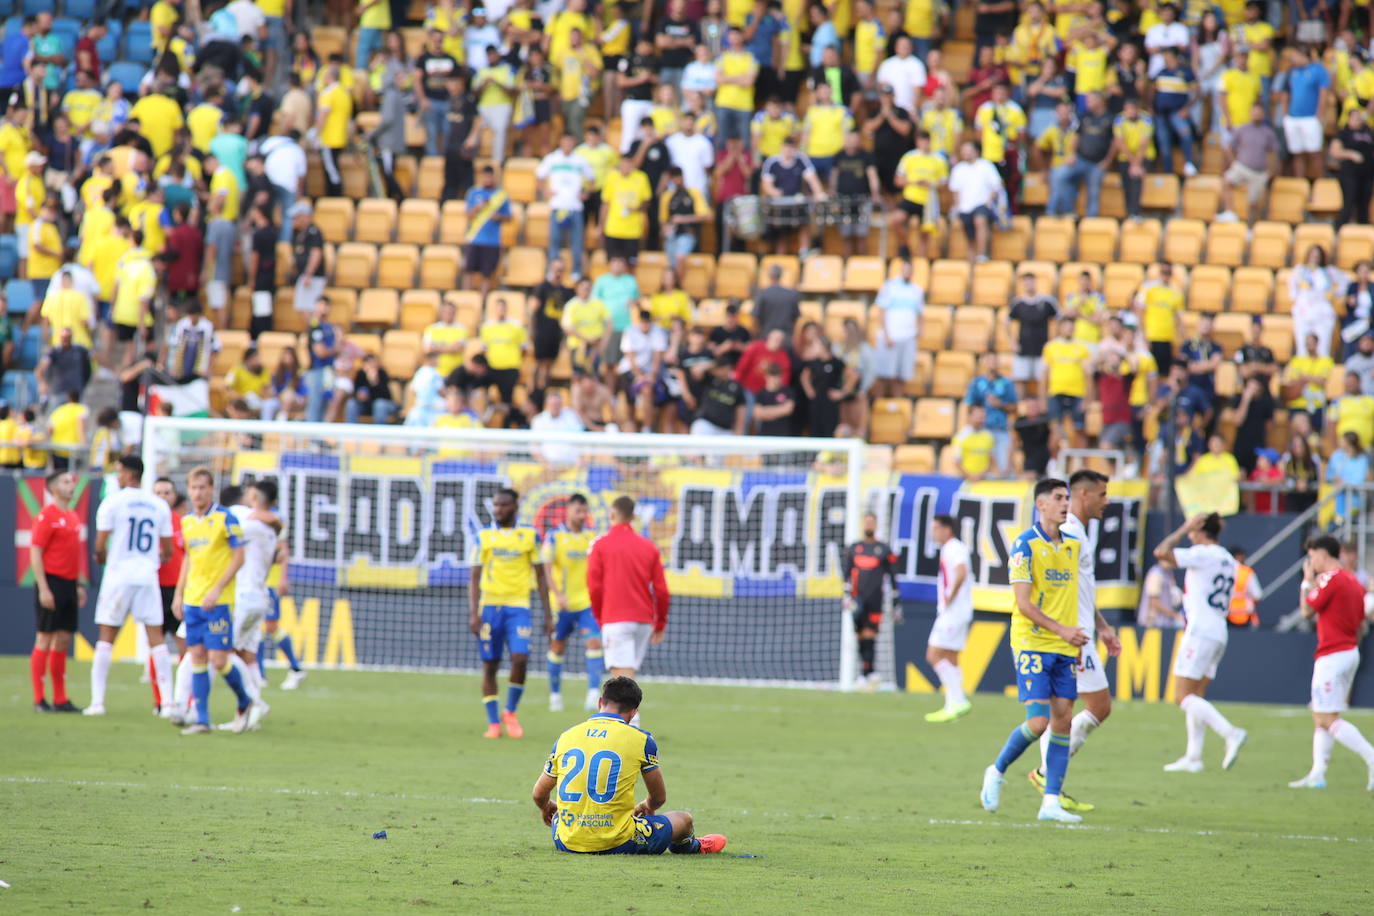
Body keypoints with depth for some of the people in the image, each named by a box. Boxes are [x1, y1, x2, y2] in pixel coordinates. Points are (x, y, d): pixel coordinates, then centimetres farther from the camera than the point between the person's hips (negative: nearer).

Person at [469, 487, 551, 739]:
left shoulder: (530, 536, 6)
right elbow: (475, 579, 5)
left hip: (518, 606, -1)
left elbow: (540, 577, 9)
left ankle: (510, 712, 5)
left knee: (520, 659, -16)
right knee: (490, 664, 1)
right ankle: (493, 722, 8)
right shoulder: (483, 537, 6)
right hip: (489, 605, 1)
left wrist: (548, 615, 6)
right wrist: (473, 613, -6)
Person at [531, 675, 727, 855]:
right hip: (617, 845, -3)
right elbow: (659, 797, 10)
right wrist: (646, 808, 35)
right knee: (683, 820, 21)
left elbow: (539, 794, 14)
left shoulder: (566, 737, 4)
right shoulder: (641, 740, -3)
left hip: (567, 844, 3)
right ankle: (692, 846, 57)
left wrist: (546, 808, 39)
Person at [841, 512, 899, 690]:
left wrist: (894, 604, 6)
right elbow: (846, 572, 8)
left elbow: (892, 578, 8)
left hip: (875, 600, -3)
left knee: (869, 636, -12)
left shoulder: (884, 550, 6)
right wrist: (847, 594, -6)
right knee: (862, 639, 4)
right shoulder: (853, 549, 13)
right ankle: (871, 674, 14)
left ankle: (865, 675, -14)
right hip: (858, 600, 3)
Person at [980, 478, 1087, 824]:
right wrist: (1061, 630, -18)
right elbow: (1024, 604, -13)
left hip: (1065, 648, 6)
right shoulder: (1025, 545, -9)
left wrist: (1078, 634, 17)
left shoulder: (1074, 545, 11)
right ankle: (997, 772, 12)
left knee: (1063, 720, 0)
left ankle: (1051, 801, 3)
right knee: (1038, 722, -13)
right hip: (1032, 643, -6)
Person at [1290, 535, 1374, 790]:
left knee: (1328, 719, -10)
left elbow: (1307, 611, -8)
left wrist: (1307, 582, 5)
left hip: (1332, 655, -10)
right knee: (1320, 718, 14)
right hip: (1350, 652, 10)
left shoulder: (1331, 579, -14)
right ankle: (1317, 775, 14)